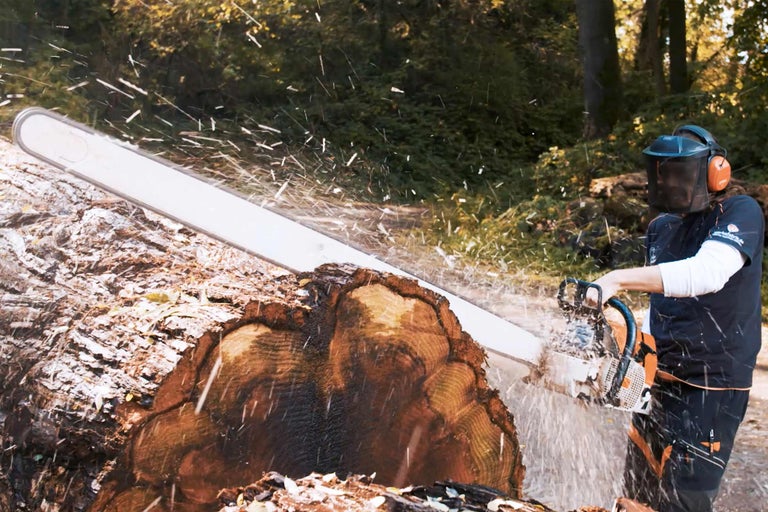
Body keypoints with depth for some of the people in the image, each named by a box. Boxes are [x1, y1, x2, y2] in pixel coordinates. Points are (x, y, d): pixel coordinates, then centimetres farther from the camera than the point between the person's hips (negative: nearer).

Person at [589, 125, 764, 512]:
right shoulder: (660, 228, 10)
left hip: (713, 388, -7)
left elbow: (708, 272, -32)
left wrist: (617, 280, -39)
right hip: (660, 378, 7)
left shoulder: (741, 214, -12)